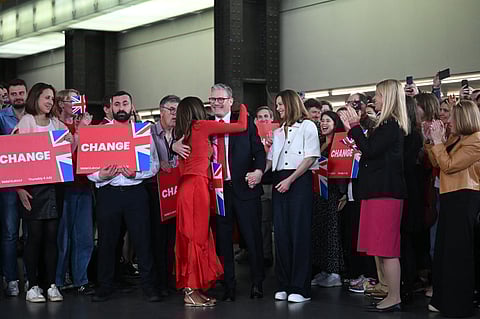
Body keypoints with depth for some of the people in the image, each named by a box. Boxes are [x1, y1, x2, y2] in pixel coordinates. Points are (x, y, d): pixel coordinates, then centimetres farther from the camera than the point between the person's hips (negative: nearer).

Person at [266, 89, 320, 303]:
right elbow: (271, 158, 19)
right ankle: (284, 285, 8)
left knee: (299, 232, -7)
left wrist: (290, 180, -13)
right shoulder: (278, 131, 21)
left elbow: (311, 157, -7)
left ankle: (300, 287, -4)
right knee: (281, 232, 3)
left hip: (299, 181, -6)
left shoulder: (307, 126, 1)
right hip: (279, 181, 6)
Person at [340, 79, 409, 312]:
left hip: (384, 193, -10)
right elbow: (371, 150, 18)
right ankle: (392, 295, 17)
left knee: (386, 249, -7)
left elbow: (369, 150, -19)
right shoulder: (390, 125, 17)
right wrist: (355, 128, 13)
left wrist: (354, 127, -11)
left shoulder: (390, 125, -13)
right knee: (384, 248, 12)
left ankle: (394, 298, -2)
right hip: (380, 190, 10)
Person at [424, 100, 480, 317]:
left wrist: (438, 141, -11)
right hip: (451, 197, 10)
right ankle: (443, 299, 19)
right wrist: (431, 141, 6)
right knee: (444, 248, 11)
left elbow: (448, 165, -17)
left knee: (458, 250, -5)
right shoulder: (455, 139, 16)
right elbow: (437, 163, 16)